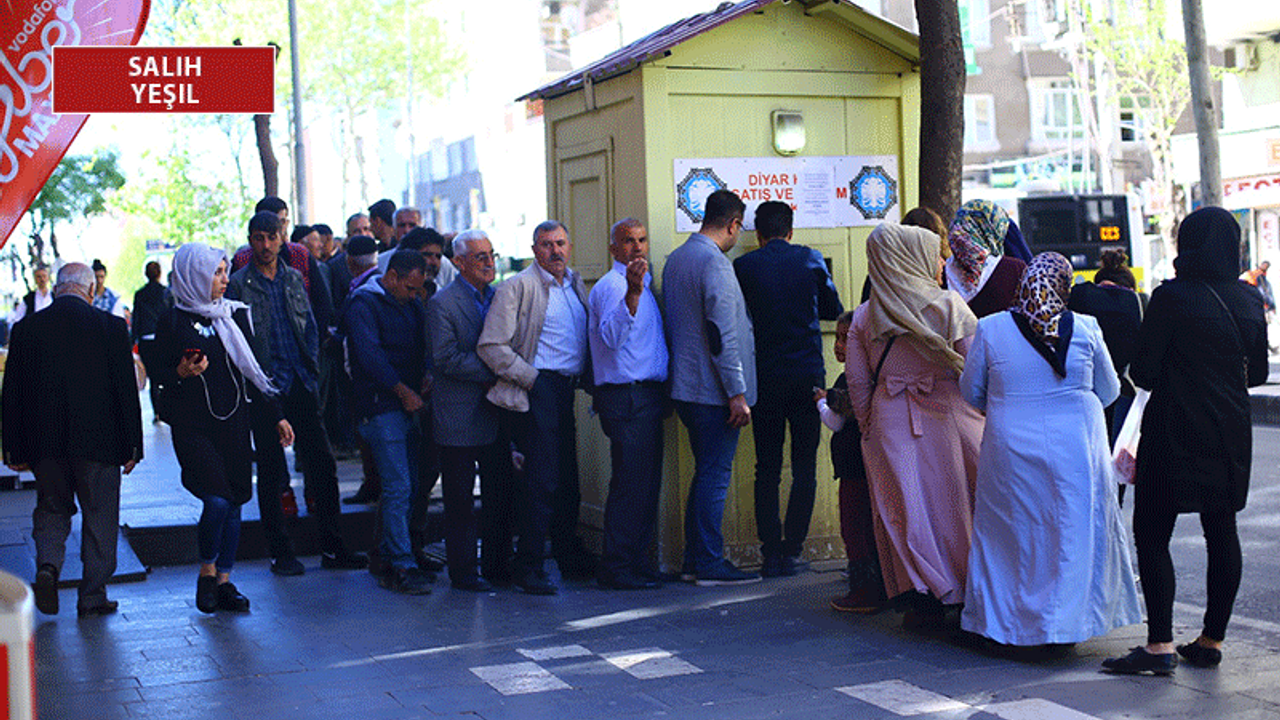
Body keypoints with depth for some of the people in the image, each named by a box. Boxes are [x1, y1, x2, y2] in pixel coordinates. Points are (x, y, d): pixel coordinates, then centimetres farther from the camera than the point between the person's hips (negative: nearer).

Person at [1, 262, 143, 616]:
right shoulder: (110, 326, -7)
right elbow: (126, 389, -6)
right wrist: (131, 446, 0)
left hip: (44, 442, 2)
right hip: (97, 441, -2)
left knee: (51, 508, 20)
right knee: (99, 517, 10)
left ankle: (48, 564, -5)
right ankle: (93, 597, 14)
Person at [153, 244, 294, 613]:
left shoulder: (235, 315, 12)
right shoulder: (173, 321, -1)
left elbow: (252, 369, 16)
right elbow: (158, 375, 1)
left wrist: (276, 415, 13)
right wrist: (181, 373, -21)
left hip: (234, 422, 5)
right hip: (192, 425, -5)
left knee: (234, 503, 4)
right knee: (217, 500, -15)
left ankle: (224, 581, 15)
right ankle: (207, 572, 9)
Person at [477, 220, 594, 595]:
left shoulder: (575, 284, 15)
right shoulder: (518, 287, -7)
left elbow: (587, 336, 26)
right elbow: (491, 346, -12)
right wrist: (529, 378, -12)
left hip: (567, 390, 7)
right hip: (539, 391, -7)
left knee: (568, 479, 13)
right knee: (542, 481, -8)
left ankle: (570, 555, 28)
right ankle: (528, 568, 0)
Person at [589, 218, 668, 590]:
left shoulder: (643, 283, 20)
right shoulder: (612, 286, -11)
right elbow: (612, 336, -30)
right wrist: (632, 293, -41)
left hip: (647, 396, 10)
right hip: (627, 398, -10)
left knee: (646, 484, 12)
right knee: (631, 483, -9)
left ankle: (636, 560, 21)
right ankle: (617, 568, -3)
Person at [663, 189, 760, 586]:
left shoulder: (675, 259, 13)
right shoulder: (714, 262, -16)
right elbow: (721, 334, -20)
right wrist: (737, 394, -18)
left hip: (687, 387, 9)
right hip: (713, 390, -9)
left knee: (706, 472, 15)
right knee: (716, 475, -4)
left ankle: (694, 560, 18)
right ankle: (710, 564, 1)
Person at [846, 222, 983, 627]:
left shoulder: (864, 316, 3)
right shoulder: (949, 305, -5)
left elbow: (857, 382, 4)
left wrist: (868, 429, 12)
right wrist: (984, 412, 4)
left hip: (890, 421, 2)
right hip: (947, 413, -1)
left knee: (907, 505, 4)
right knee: (953, 500, 9)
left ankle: (924, 598, 1)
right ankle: (971, 595, 16)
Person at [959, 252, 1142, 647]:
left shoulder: (990, 329, -5)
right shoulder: (1085, 329, -4)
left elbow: (971, 391, 4)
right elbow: (1109, 391, 8)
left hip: (1010, 448, 0)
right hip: (1076, 447, 0)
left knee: (1009, 532, 11)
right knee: (1074, 532, 10)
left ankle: (1002, 621, 17)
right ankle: (1065, 623, 14)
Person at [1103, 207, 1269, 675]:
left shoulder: (1171, 297, -13)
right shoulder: (1249, 300, 5)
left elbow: (1143, 373, -12)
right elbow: (1257, 373, 13)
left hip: (1175, 434, -6)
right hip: (1231, 431, 6)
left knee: (1151, 532, -2)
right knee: (1222, 532, 12)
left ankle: (1160, 645, -6)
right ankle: (1212, 640, 18)